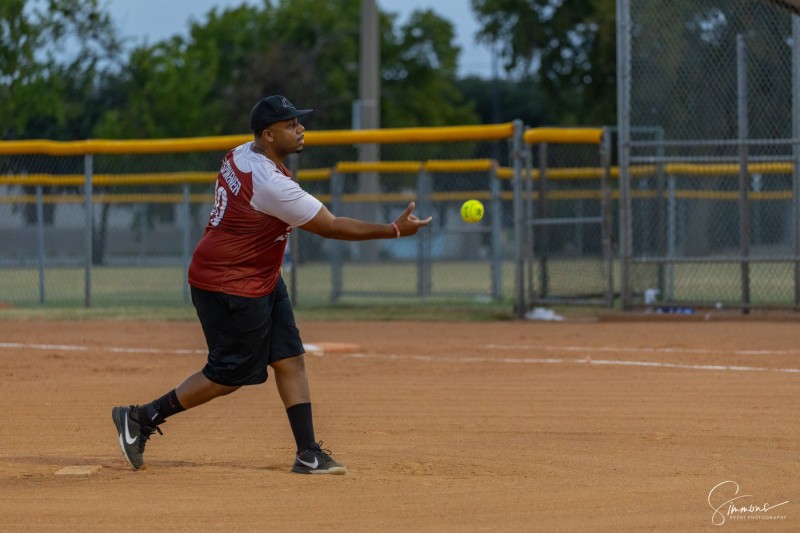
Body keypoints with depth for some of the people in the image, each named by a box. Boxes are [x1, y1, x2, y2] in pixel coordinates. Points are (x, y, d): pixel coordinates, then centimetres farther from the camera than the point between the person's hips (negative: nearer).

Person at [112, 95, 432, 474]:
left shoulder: (241, 154, 1)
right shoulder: (273, 185, -28)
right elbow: (332, 227, -23)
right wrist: (395, 230, -18)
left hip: (262, 280, 10)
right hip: (230, 287, -10)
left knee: (289, 360, 5)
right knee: (229, 374, -1)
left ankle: (308, 453, 4)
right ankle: (140, 418, 9)